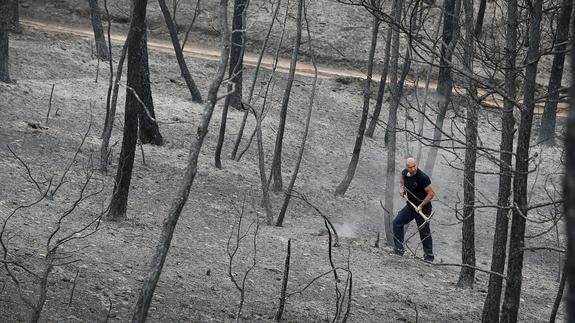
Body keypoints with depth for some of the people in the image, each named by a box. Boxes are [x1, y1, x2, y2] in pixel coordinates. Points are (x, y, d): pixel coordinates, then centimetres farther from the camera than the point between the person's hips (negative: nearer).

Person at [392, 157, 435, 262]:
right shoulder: (406, 172, -5)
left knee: (424, 231, 2)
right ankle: (399, 249, 9)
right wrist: (401, 187, 7)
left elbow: (431, 194, -20)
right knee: (397, 222, 3)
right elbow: (402, 175, 23)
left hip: (423, 207, -7)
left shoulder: (422, 177, -26)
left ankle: (429, 255, 18)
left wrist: (421, 206, -22)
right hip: (410, 206, 7)